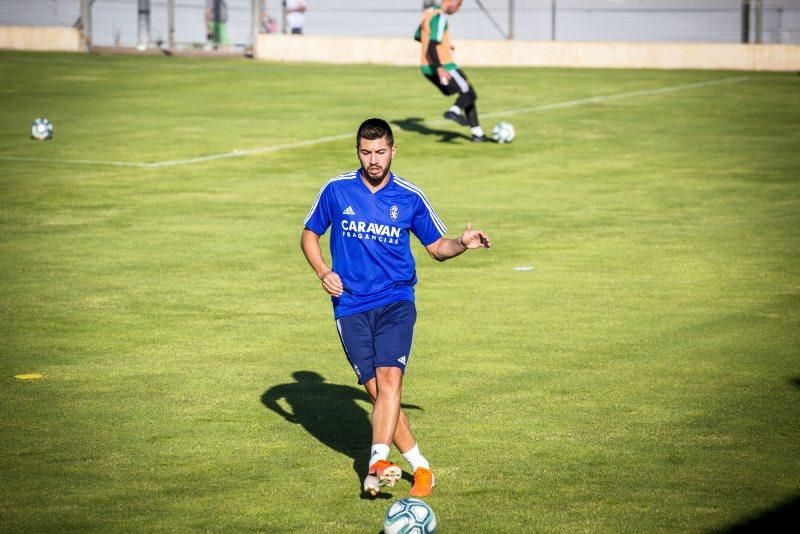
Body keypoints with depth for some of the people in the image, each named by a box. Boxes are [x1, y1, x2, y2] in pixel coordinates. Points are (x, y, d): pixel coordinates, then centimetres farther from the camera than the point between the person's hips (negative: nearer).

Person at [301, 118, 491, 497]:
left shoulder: (410, 197, 3)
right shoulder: (336, 191, 2)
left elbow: (436, 246, 13)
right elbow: (309, 234, 13)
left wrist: (463, 244, -9)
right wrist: (323, 272, -4)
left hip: (396, 301, -1)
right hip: (350, 306, 1)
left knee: (389, 378, -22)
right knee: (376, 390, -2)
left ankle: (378, 462, -29)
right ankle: (419, 466, 9)